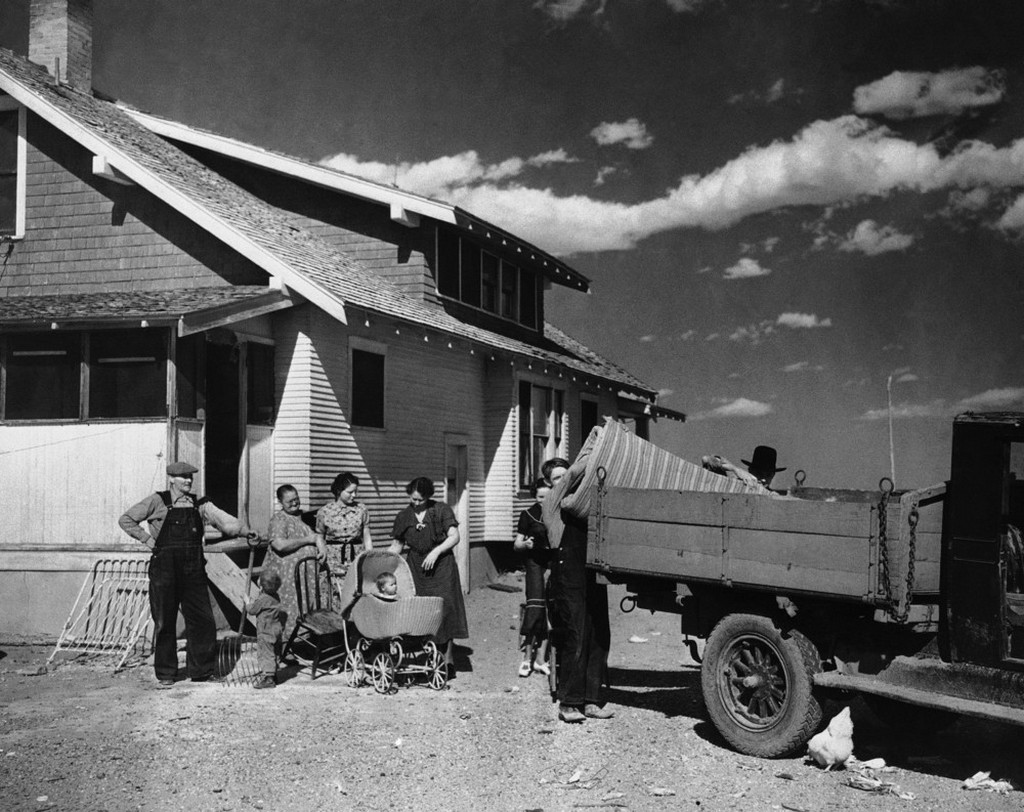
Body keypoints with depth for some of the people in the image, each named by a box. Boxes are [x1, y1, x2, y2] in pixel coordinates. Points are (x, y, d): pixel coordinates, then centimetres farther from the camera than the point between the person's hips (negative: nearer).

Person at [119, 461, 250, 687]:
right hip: (164, 570, -3)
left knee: (203, 621, 1)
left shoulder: (199, 505, 11)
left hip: (194, 571, 3)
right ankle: (165, 675, 16)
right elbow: (126, 520, 5)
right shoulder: (158, 502, 1)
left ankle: (202, 673, 14)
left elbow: (224, 520, -1)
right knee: (164, 623, 3)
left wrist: (246, 531, -16)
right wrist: (147, 539, -3)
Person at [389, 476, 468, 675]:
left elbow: (454, 537, -6)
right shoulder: (404, 516, 9)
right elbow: (397, 546, 12)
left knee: (444, 608, -9)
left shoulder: (441, 510, 0)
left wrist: (436, 551, -17)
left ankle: (447, 659, -2)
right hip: (416, 568, 3)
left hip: (441, 566, -3)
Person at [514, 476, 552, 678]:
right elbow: (516, 544, 7)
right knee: (535, 607, -12)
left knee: (551, 612, -1)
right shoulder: (528, 515, 4)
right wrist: (525, 544, -13)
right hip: (536, 564, -1)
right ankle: (527, 658, -3)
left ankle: (540, 659, 8)